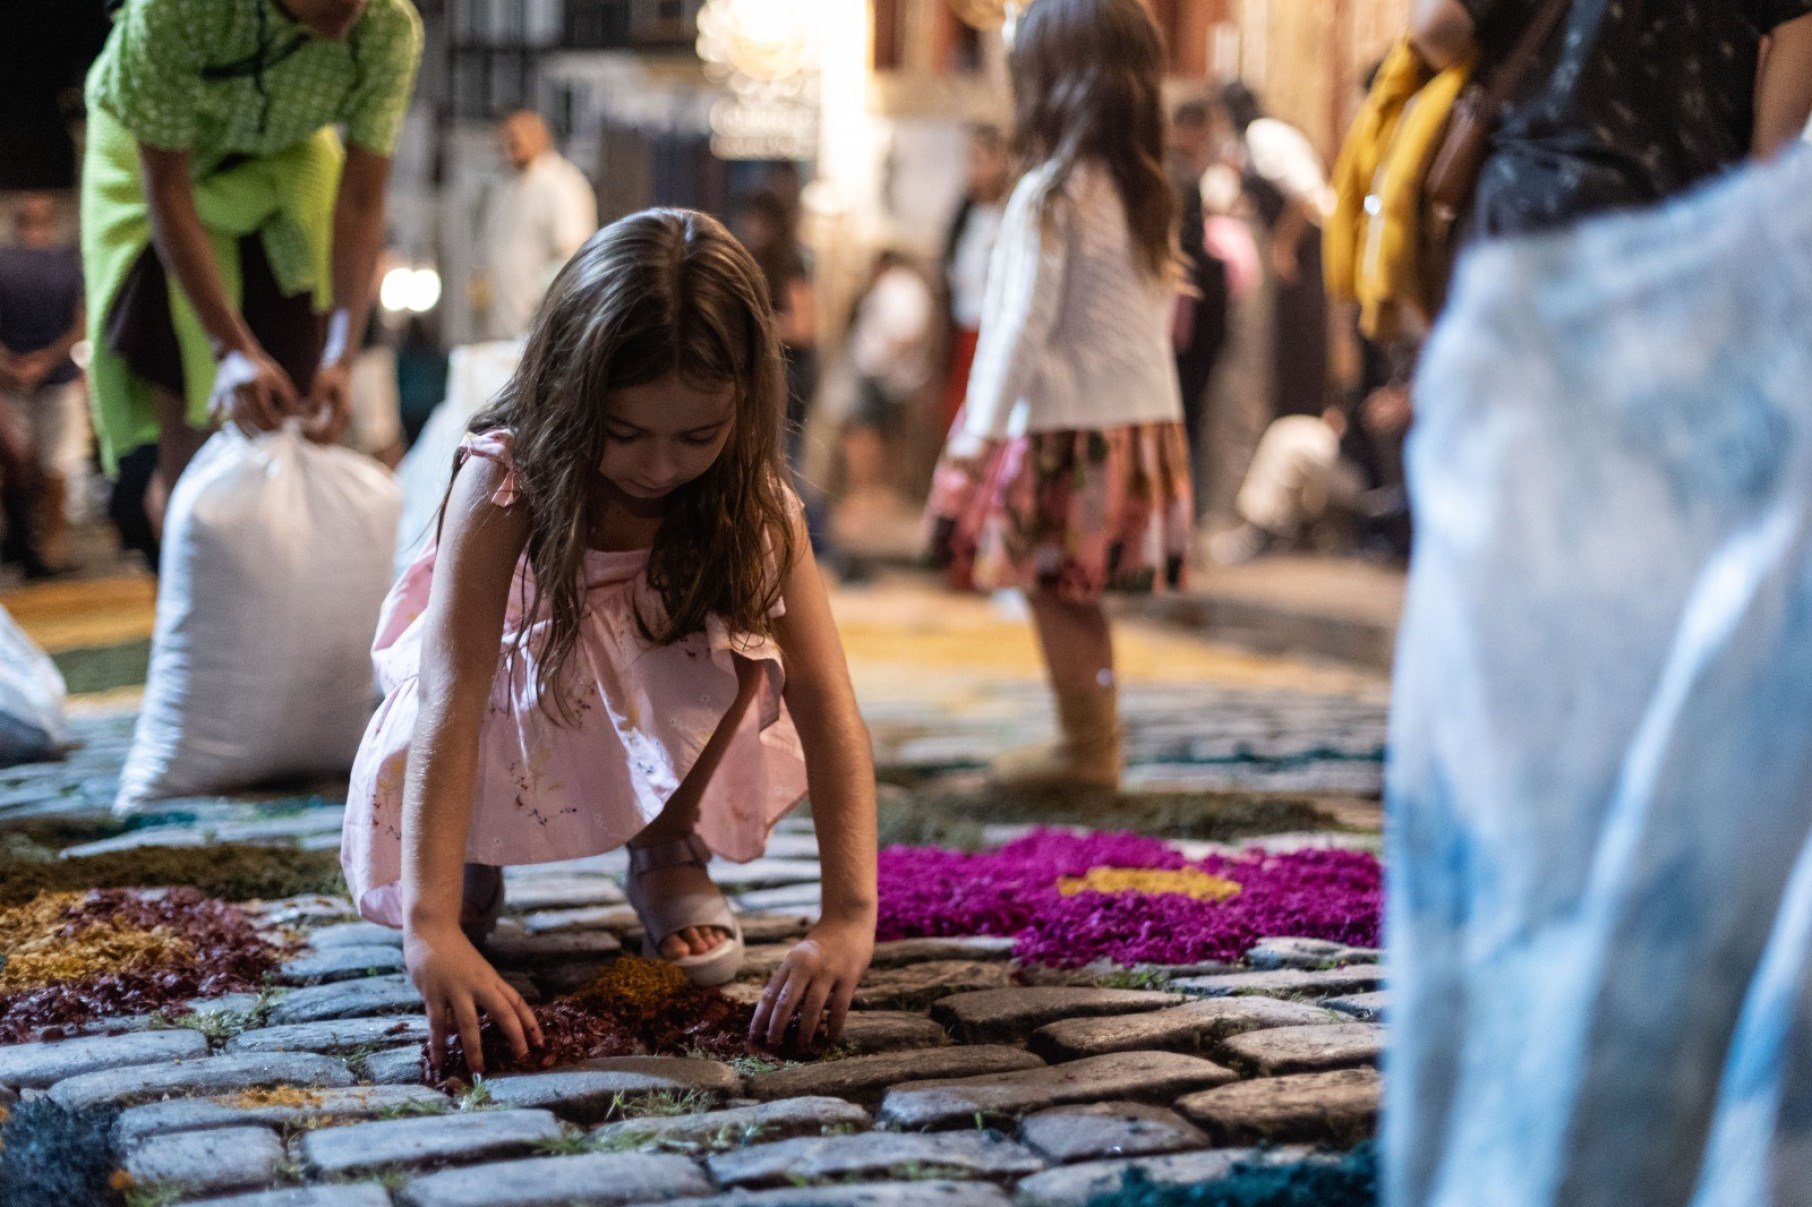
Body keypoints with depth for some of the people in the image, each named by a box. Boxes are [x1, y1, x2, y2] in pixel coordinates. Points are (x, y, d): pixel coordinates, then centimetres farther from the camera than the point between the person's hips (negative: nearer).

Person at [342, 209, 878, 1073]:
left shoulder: (753, 501, -28)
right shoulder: (507, 477, -35)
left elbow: (827, 707, -35)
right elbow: (450, 697, -44)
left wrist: (848, 918, -49)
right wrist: (431, 928, -56)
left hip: (658, 706, 2)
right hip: (516, 693, -1)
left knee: (733, 628, -32)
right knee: (392, 886, -25)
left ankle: (668, 847, -5)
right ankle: (475, 850, 13)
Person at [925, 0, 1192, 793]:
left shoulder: (1048, 195, -11)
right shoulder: (1151, 194, 11)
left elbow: (1024, 322, -15)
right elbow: (1163, 309, 14)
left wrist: (980, 432, -14)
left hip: (1064, 427, -7)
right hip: (1145, 419, 8)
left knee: (1055, 588, 0)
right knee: (1077, 594, 12)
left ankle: (1087, 748, 3)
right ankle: (1097, 743, 16)